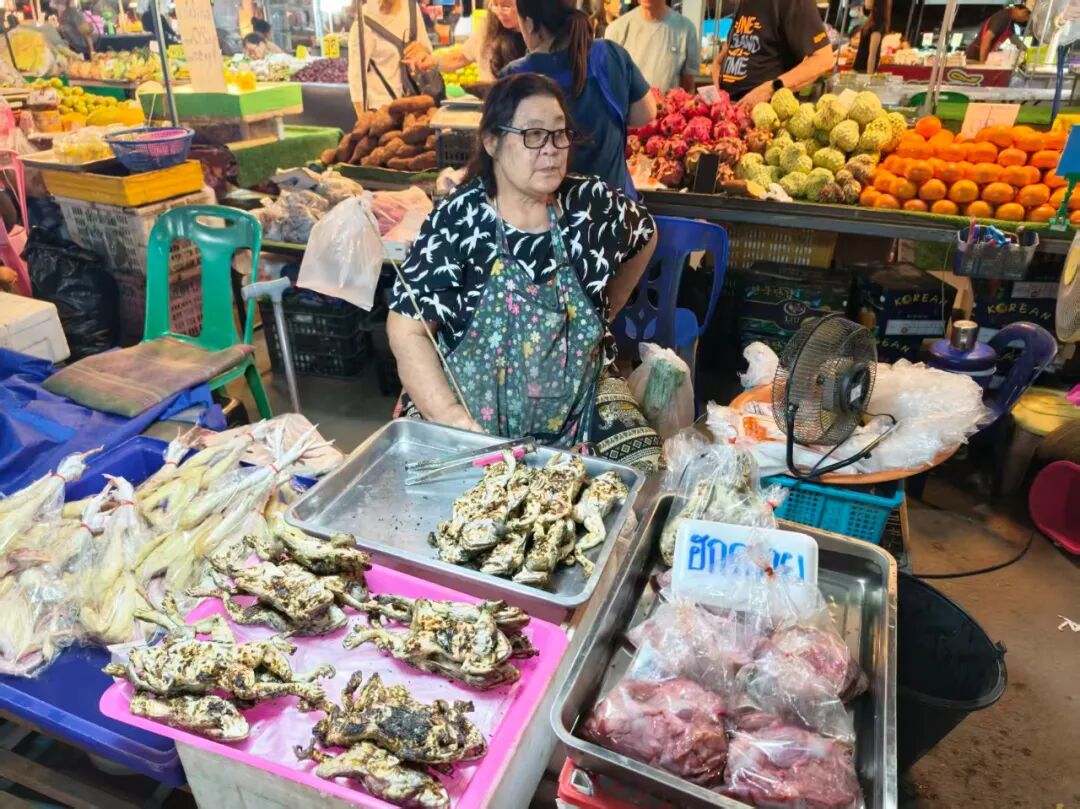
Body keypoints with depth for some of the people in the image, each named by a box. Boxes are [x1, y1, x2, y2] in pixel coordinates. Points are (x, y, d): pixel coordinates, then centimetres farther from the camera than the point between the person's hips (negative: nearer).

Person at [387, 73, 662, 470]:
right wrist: (455, 422, -21)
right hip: (467, 401, -2)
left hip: (579, 399, 3)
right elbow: (407, 331, -11)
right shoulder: (457, 221, -10)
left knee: (642, 467, -18)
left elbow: (645, 237, 20)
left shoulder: (593, 203, -2)